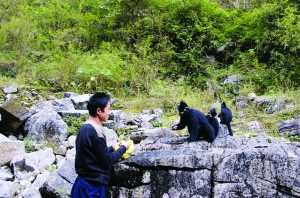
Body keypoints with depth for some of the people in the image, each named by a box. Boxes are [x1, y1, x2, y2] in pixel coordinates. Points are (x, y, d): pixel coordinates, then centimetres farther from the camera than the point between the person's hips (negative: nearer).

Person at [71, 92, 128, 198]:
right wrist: (122, 148, -3)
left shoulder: (85, 128, 6)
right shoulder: (95, 131, -23)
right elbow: (107, 160, -16)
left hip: (86, 183, 9)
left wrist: (113, 148, 12)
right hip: (93, 186, -9)